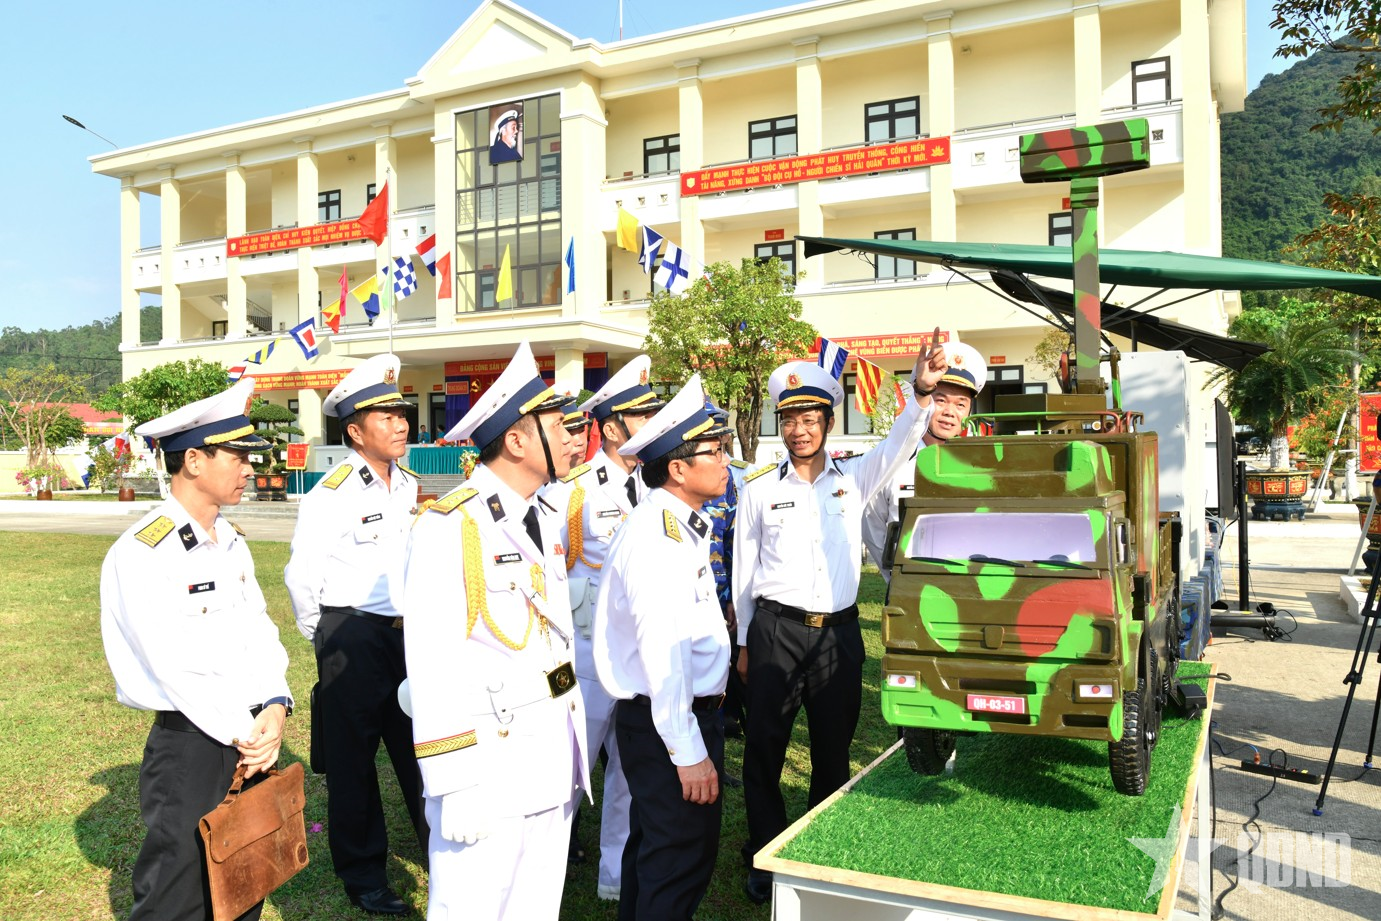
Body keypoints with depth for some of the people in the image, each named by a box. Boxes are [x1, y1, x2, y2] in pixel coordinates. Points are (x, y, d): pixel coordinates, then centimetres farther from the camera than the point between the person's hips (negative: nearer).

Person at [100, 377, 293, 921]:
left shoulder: (232, 542, 9)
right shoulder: (141, 553, -16)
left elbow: (259, 629, 7)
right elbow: (176, 669, -19)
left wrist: (275, 707, -9)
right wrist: (241, 735, -15)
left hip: (252, 741, 7)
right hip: (191, 748, -7)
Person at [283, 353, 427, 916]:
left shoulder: (410, 486, 7)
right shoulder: (331, 495, -13)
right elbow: (302, 576, -10)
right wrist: (323, 639, -1)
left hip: (409, 632, 6)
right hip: (353, 637, -5)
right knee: (352, 758, 8)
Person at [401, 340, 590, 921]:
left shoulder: (546, 519, 11)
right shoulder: (450, 526, -15)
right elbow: (434, 666, -18)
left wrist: (576, 742, 15)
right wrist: (455, 786, -18)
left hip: (555, 763, 8)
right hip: (489, 763, -8)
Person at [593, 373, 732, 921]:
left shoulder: (681, 526, 10)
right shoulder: (655, 536, -22)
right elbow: (663, 653, -27)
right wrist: (688, 753, -24)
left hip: (690, 709, 10)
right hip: (668, 725, -10)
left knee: (653, 847, 23)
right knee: (682, 861, 2)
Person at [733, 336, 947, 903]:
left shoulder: (853, 479, 5)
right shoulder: (759, 489, 2)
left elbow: (898, 446, -13)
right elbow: (744, 571, 7)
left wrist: (921, 393, -32)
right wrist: (744, 641, 8)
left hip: (839, 632, 2)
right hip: (775, 629, -1)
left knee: (834, 749, 12)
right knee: (764, 749, 4)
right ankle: (765, 858, 21)